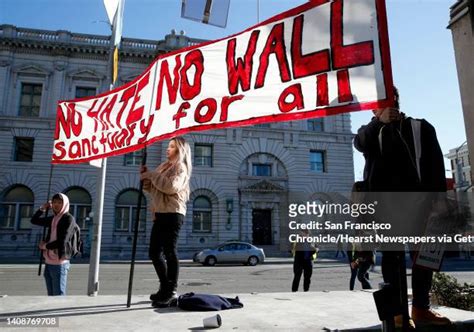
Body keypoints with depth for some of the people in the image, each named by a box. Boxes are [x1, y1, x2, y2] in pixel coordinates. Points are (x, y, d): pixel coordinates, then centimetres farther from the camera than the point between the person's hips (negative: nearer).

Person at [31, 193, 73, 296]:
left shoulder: (68, 218, -8)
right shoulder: (53, 219, 13)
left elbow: (62, 242, -14)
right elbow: (34, 220, 27)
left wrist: (44, 246, 0)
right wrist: (43, 208, 13)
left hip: (60, 263, -8)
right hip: (48, 263, 8)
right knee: (51, 296, 13)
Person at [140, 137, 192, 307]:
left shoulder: (181, 167, -3)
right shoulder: (165, 166, 21)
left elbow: (171, 186, -21)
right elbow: (153, 189, 22)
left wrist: (152, 175, -12)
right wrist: (146, 177, 6)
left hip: (173, 213, -9)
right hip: (160, 213, 9)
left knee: (169, 251, -9)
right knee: (154, 252, 11)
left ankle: (172, 292, -3)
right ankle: (165, 288, 23)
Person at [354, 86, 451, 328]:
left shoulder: (420, 127, 14)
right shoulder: (371, 132, 15)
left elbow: (436, 165, 6)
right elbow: (360, 143, -10)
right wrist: (379, 121, -26)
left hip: (418, 200, 2)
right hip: (384, 203, -1)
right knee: (392, 256, -1)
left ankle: (421, 308, 18)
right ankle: (400, 313, 2)